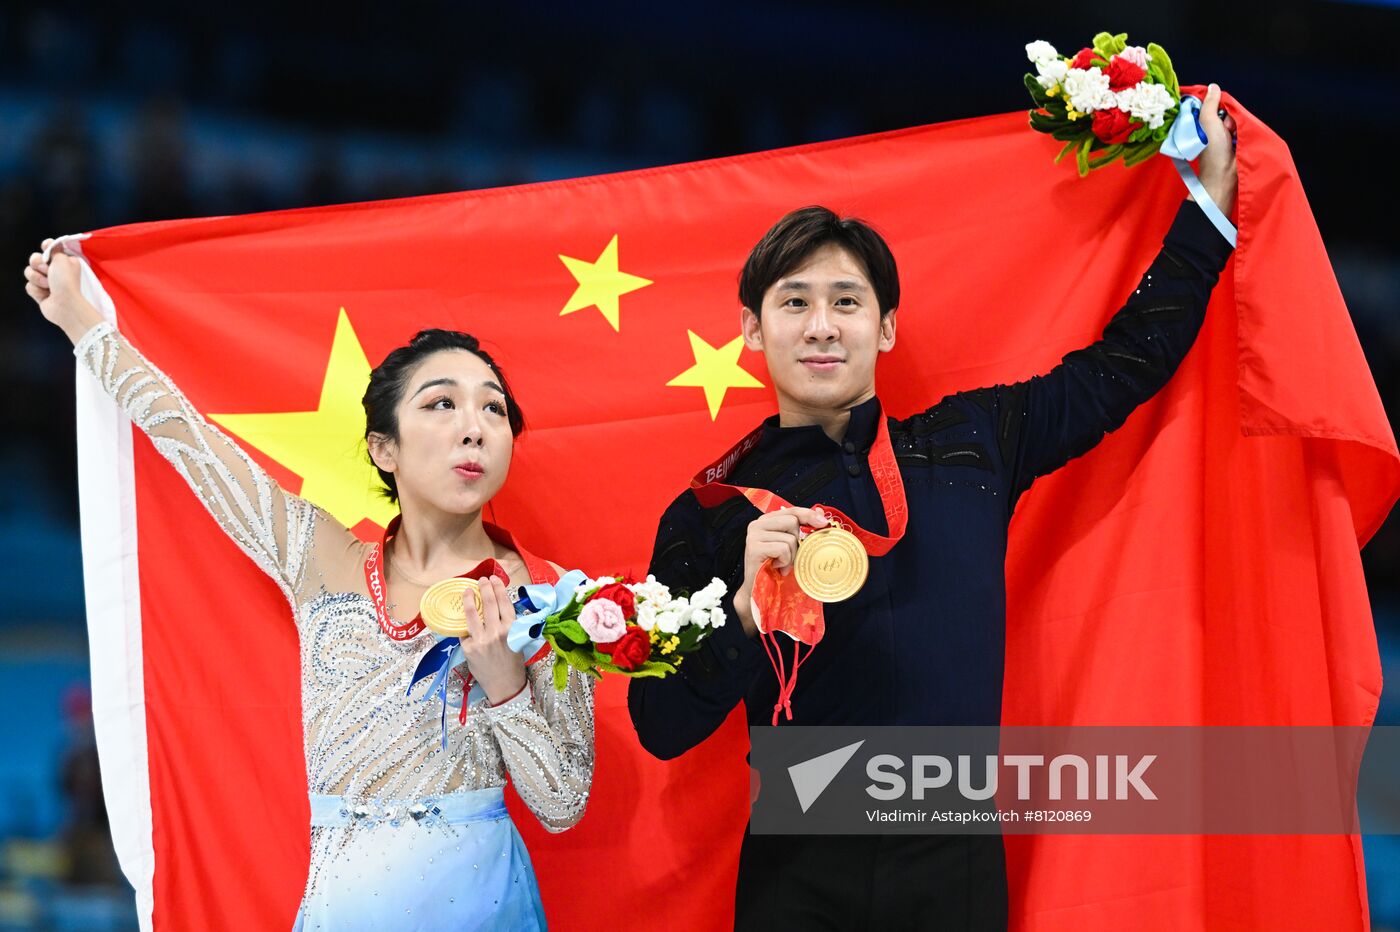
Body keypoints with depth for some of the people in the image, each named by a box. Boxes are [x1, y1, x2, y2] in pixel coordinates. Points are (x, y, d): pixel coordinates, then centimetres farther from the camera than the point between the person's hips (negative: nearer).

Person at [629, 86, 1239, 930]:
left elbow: (1128, 360, 16)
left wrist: (1212, 195, 17)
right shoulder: (714, 512, -1)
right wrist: (748, 608, -21)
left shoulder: (967, 448, 5)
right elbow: (663, 727, -6)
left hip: (954, 862, 2)